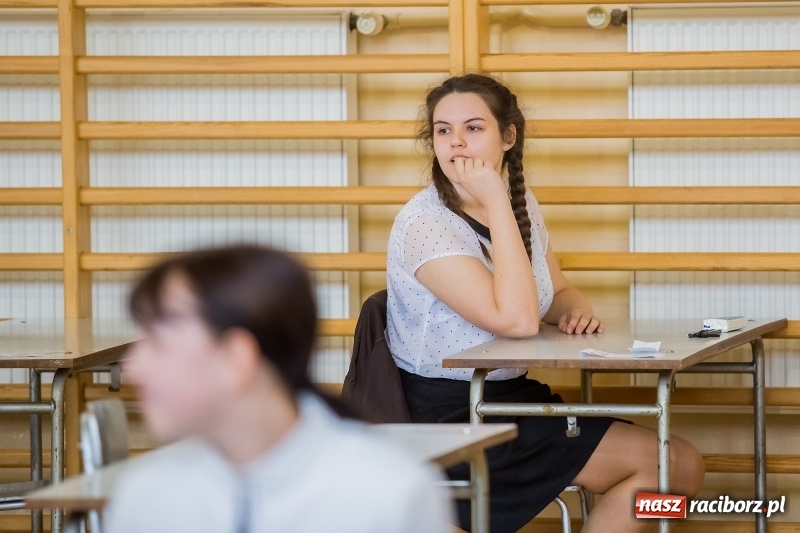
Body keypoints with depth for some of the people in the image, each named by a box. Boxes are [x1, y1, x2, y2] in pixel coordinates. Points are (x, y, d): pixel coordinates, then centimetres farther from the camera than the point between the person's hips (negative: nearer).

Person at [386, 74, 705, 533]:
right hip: (448, 414, -8)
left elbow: (559, 293, 22)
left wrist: (577, 311, -3)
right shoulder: (424, 224, -18)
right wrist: (496, 201, -24)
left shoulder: (520, 202, 6)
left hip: (513, 396, 8)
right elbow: (517, 320, -27)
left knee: (684, 465, -1)